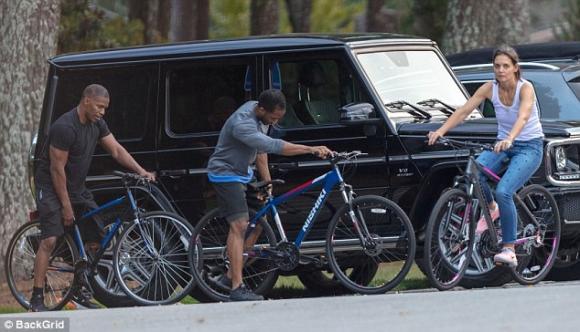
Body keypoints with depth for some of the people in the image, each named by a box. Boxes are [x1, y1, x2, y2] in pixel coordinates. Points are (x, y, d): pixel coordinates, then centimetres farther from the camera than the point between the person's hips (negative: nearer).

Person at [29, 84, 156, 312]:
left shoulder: (96, 124, 2)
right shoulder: (65, 128, -24)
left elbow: (116, 150, 6)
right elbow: (57, 169, -21)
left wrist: (141, 171, -9)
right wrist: (66, 206, -18)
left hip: (76, 188, 8)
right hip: (51, 187, -8)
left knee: (98, 237, 1)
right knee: (50, 240, -19)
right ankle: (36, 299, -20)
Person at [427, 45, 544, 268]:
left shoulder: (525, 88, -17)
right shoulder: (490, 89, -4)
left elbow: (523, 117, -35)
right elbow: (464, 111, -11)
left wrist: (509, 139, -54)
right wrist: (441, 131, -26)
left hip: (529, 147, -5)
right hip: (503, 144, 5)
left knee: (503, 192, -27)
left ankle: (509, 250, -19)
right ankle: (491, 209, 2)